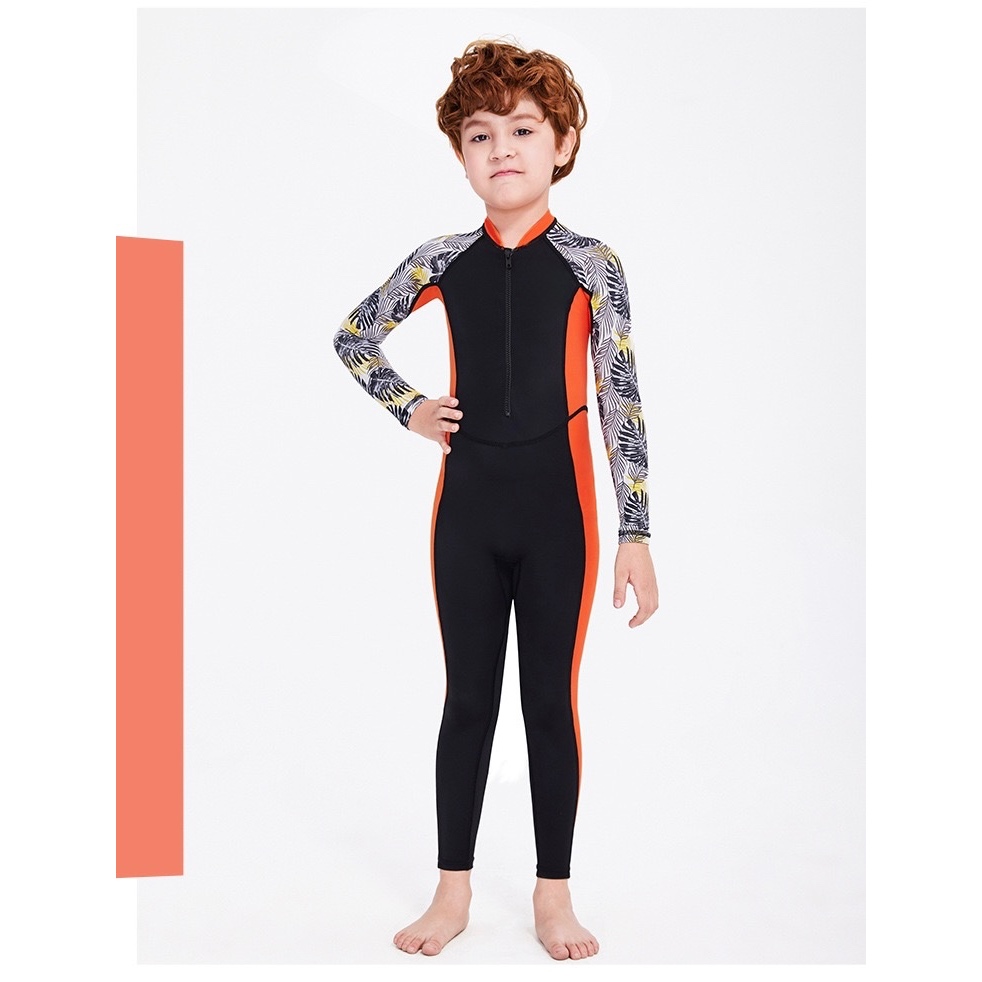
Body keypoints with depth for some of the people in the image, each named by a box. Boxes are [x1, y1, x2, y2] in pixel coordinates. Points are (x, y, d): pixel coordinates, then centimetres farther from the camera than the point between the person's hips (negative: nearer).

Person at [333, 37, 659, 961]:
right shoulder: (440, 261, 2)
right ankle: (453, 889, 24)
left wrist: (635, 534, -7)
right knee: (466, 699, 10)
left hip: (557, 509, -2)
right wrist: (408, 410, 4)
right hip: (466, 506, 2)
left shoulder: (591, 265, -4)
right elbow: (351, 339, 17)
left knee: (552, 701, 7)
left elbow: (621, 402, -4)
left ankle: (553, 893, 23)